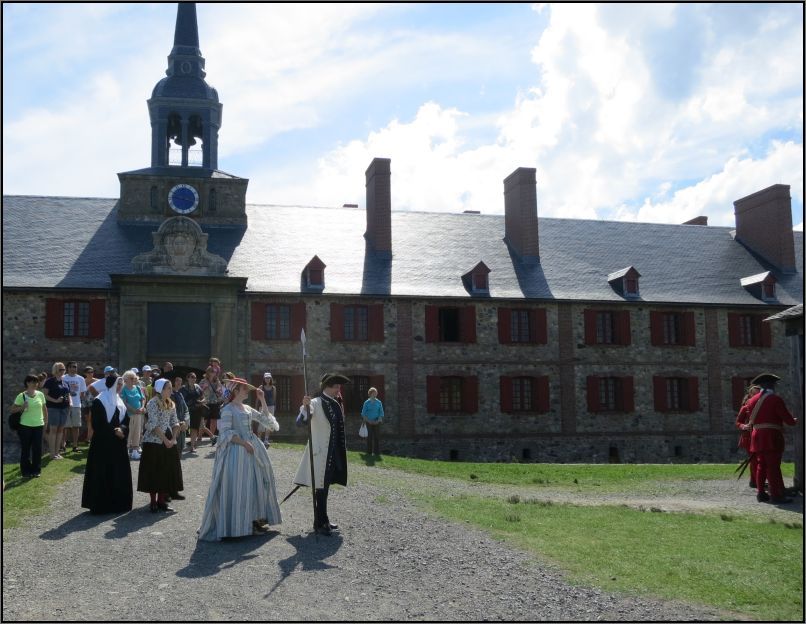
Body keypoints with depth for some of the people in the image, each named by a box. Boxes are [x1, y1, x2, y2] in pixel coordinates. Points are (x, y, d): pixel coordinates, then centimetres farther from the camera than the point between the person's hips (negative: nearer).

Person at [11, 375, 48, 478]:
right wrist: (22, 407, -21)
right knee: (25, 449, 4)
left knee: (37, 448, 5)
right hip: (25, 426, -3)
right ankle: (26, 471, 12)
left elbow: (44, 408, 13)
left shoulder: (40, 394, 3)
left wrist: (46, 420, 10)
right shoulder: (21, 396, -7)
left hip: (38, 425, 3)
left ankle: (36, 470, 16)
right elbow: (13, 409, -4)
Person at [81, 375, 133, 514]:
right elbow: (97, 424, -14)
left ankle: (118, 503, 16)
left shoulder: (119, 401, 13)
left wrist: (122, 429, -10)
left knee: (119, 474, 8)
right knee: (102, 475, -3)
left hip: (118, 445, 7)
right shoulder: (99, 402, -9)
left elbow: (126, 420, 11)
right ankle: (100, 505, 4)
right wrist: (114, 431, -17)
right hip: (103, 444, -7)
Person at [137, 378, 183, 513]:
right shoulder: (153, 403, -11)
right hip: (154, 441, -7)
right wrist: (165, 440, -18)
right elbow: (154, 425, -17)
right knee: (154, 472, -1)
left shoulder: (171, 404, 10)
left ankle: (162, 501, 17)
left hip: (169, 442, 7)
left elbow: (175, 423, 9)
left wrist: (173, 439, -5)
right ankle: (153, 503, 6)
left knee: (167, 471, 8)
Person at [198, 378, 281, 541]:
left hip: (252, 448, 8)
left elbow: (264, 418, 17)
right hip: (237, 450, -8)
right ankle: (235, 525, 1)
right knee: (237, 486, -7)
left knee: (256, 483, 9)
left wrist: (262, 400, 10)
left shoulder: (247, 408, 13)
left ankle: (255, 519, 19)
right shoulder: (228, 409, -9)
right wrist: (244, 443, -19)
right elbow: (226, 433, -15)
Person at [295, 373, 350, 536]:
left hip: (332, 453, 8)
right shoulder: (316, 403, -14)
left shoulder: (334, 404, 9)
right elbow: (300, 421, -28)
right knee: (321, 488, -2)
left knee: (325, 487, 16)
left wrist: (341, 452, 22)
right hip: (320, 452, -8)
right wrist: (305, 406, -47)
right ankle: (319, 524, 8)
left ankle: (323, 521, 25)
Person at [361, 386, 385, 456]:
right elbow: (363, 413, 1)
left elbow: (381, 413, 6)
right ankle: (369, 451, 6)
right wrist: (368, 421, -7)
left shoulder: (379, 402, 6)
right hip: (369, 422, -1)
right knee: (369, 437, -1)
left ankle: (377, 451, 5)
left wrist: (378, 420, -8)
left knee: (377, 437, -1)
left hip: (377, 422, 1)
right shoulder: (366, 402, 1)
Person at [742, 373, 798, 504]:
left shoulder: (752, 400, 8)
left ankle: (761, 493, 16)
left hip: (758, 437, 7)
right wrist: (794, 422, 10)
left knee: (761, 465, 13)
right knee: (773, 466, -5)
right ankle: (776, 495, -5)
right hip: (772, 437, -7)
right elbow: (787, 418, -10)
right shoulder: (776, 399, -11)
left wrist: (747, 426, 38)